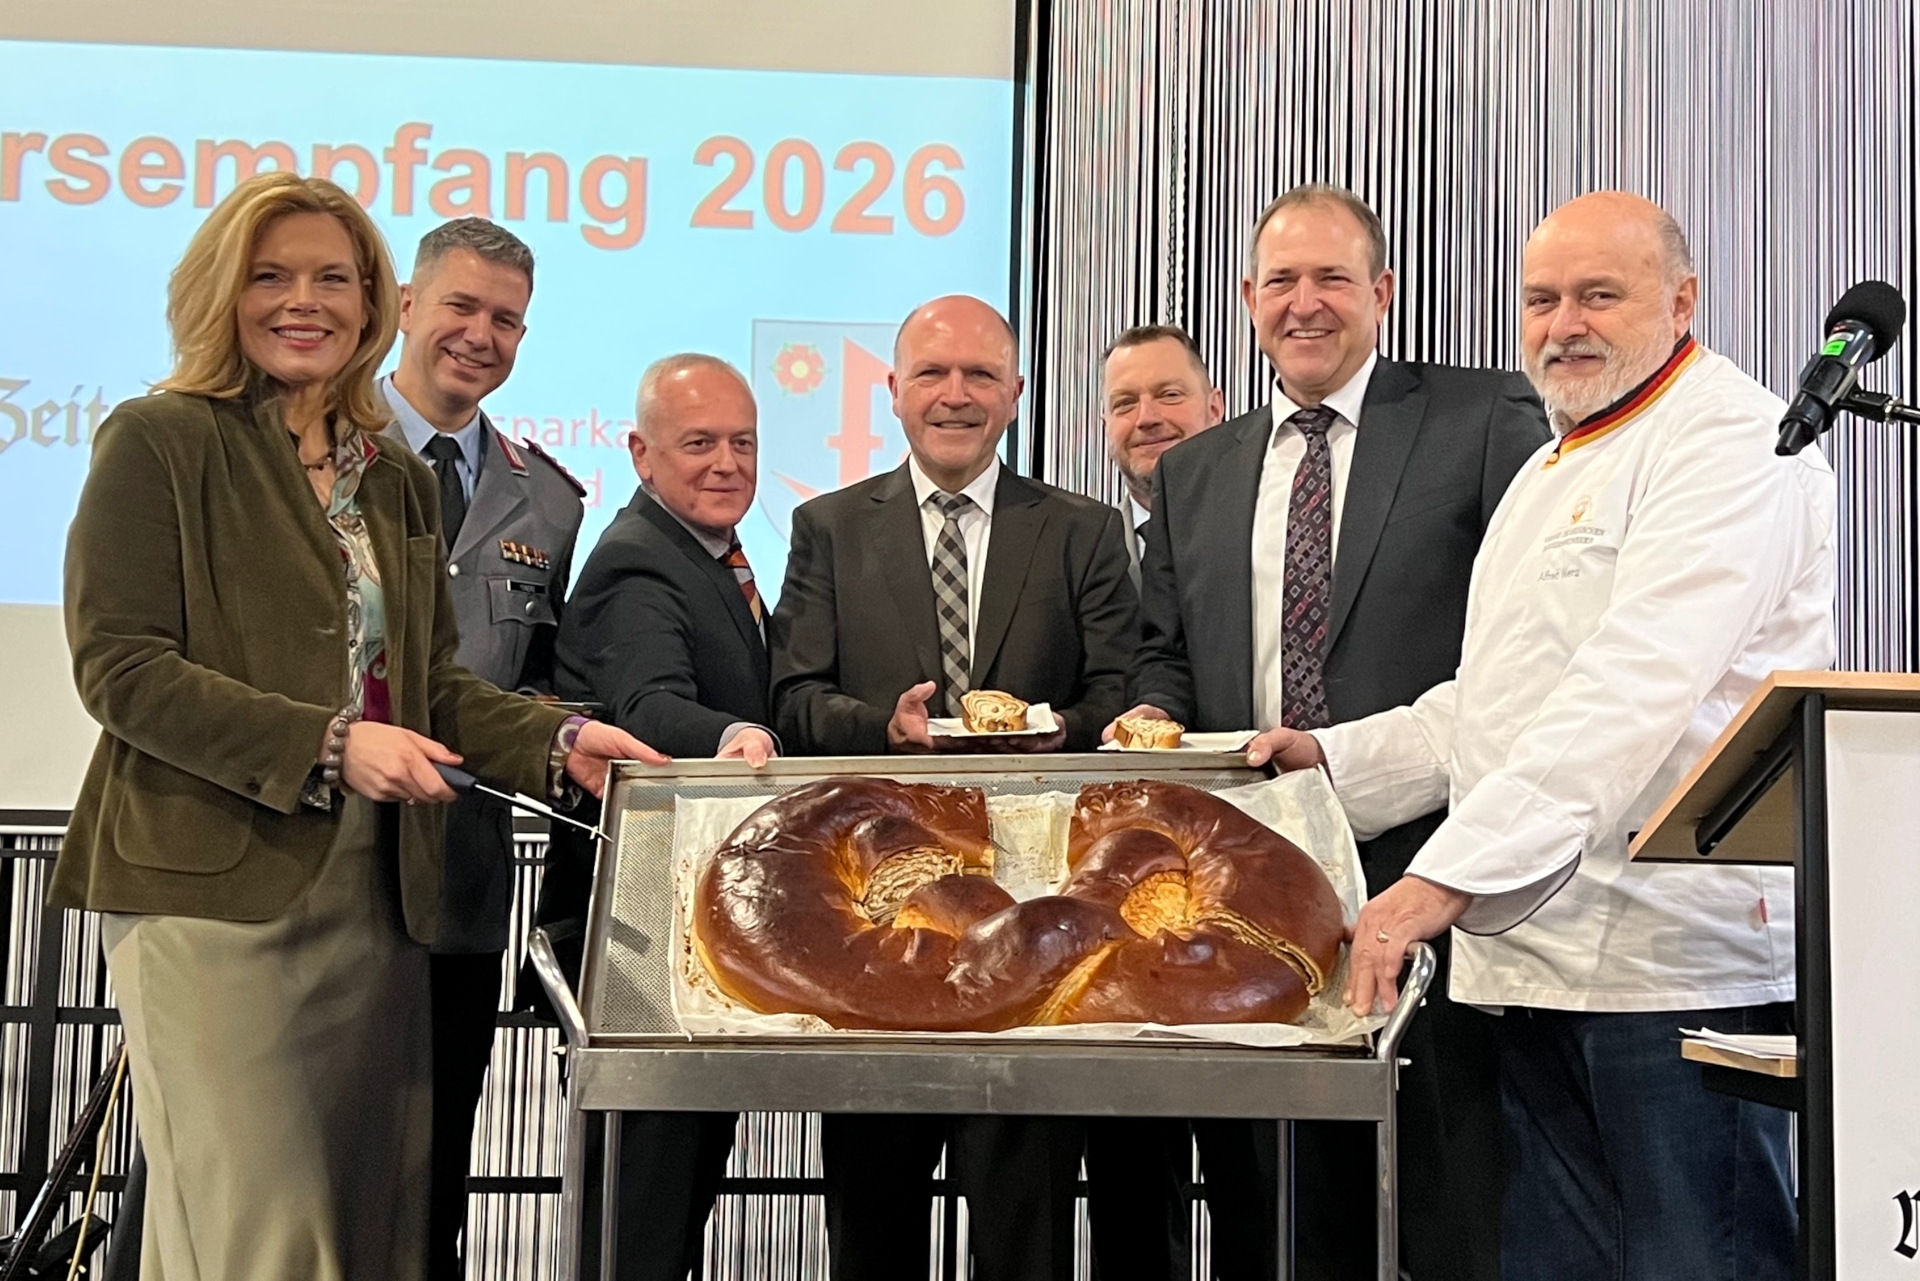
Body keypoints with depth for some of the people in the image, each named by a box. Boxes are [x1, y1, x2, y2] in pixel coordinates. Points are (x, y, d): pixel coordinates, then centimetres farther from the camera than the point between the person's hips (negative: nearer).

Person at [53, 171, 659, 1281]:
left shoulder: (400, 480, 17)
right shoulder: (159, 442, -2)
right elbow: (120, 665, -11)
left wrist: (561, 743, 0)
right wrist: (327, 747, -18)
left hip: (377, 890, 6)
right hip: (213, 887, -6)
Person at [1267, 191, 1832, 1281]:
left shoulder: (1731, 440, -9)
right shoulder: (1552, 470, 23)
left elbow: (1633, 691, -22)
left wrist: (1450, 876, -27)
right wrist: (1338, 760, 15)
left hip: (1677, 955, -9)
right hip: (1530, 953, 9)